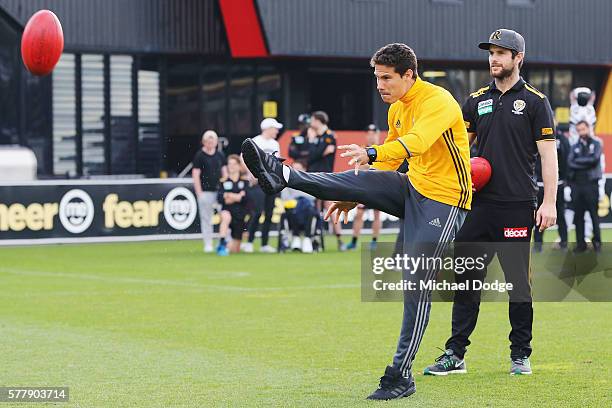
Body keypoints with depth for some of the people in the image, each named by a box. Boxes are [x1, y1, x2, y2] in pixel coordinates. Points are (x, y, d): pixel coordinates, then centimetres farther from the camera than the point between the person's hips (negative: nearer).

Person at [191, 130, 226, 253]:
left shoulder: (220, 155, 12)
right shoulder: (199, 156, -1)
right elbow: (196, 175, -4)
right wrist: (199, 193, -10)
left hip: (219, 191, 4)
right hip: (205, 192, -4)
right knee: (206, 218, -1)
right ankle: (208, 244, 4)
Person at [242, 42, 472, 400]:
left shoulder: (438, 101, -18)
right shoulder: (397, 109, 10)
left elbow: (417, 141, -38)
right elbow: (390, 159, 24)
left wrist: (371, 153, -53)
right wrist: (355, 198, 22)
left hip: (444, 200, -8)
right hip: (412, 187, 8)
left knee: (417, 285, -10)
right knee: (357, 180, -16)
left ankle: (401, 376, -7)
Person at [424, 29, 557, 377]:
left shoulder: (535, 101, 0)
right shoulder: (477, 100, 13)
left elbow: (548, 153, -3)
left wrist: (549, 202, -10)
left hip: (517, 206, -4)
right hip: (479, 205, 4)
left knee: (518, 281, 2)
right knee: (466, 280, 3)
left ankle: (521, 355, 12)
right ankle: (455, 355, 6)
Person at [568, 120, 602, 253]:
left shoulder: (596, 144, 6)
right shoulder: (575, 147, 14)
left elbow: (594, 159, -11)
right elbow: (570, 163, -1)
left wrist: (578, 161, -5)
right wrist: (587, 164, -11)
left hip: (591, 184, -3)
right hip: (577, 184, 3)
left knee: (594, 214, -1)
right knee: (578, 215, 4)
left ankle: (597, 242, 5)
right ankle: (580, 243, 9)